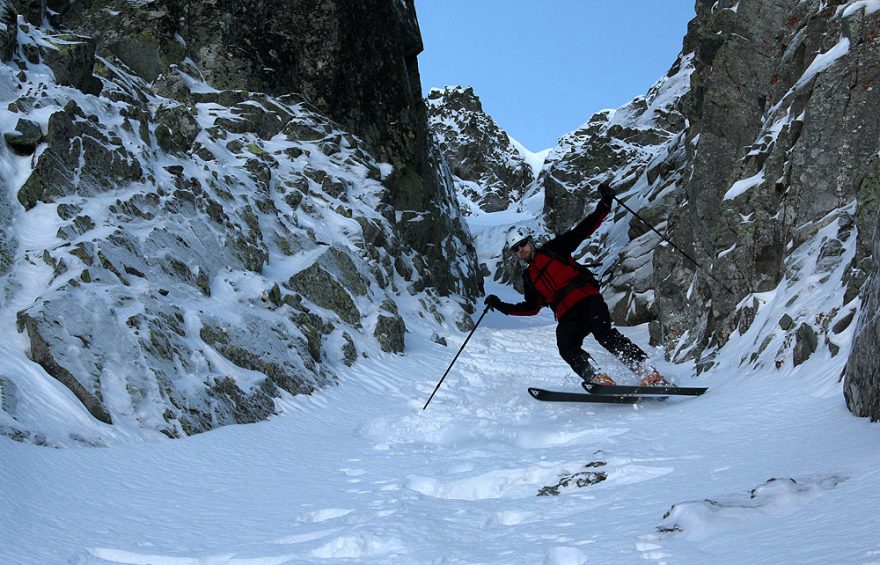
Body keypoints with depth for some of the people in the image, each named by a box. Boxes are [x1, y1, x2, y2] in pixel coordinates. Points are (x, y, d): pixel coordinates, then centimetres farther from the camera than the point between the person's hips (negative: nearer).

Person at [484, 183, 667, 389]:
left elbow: (584, 229, 9)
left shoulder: (552, 249, 15)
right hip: (567, 316, 5)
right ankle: (595, 379, -40)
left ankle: (648, 373, -31)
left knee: (604, 334, -28)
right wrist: (501, 306, 24)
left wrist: (604, 204, -3)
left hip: (588, 299, -4)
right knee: (567, 348, -26)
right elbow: (532, 307, 33)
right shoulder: (529, 277, 28)